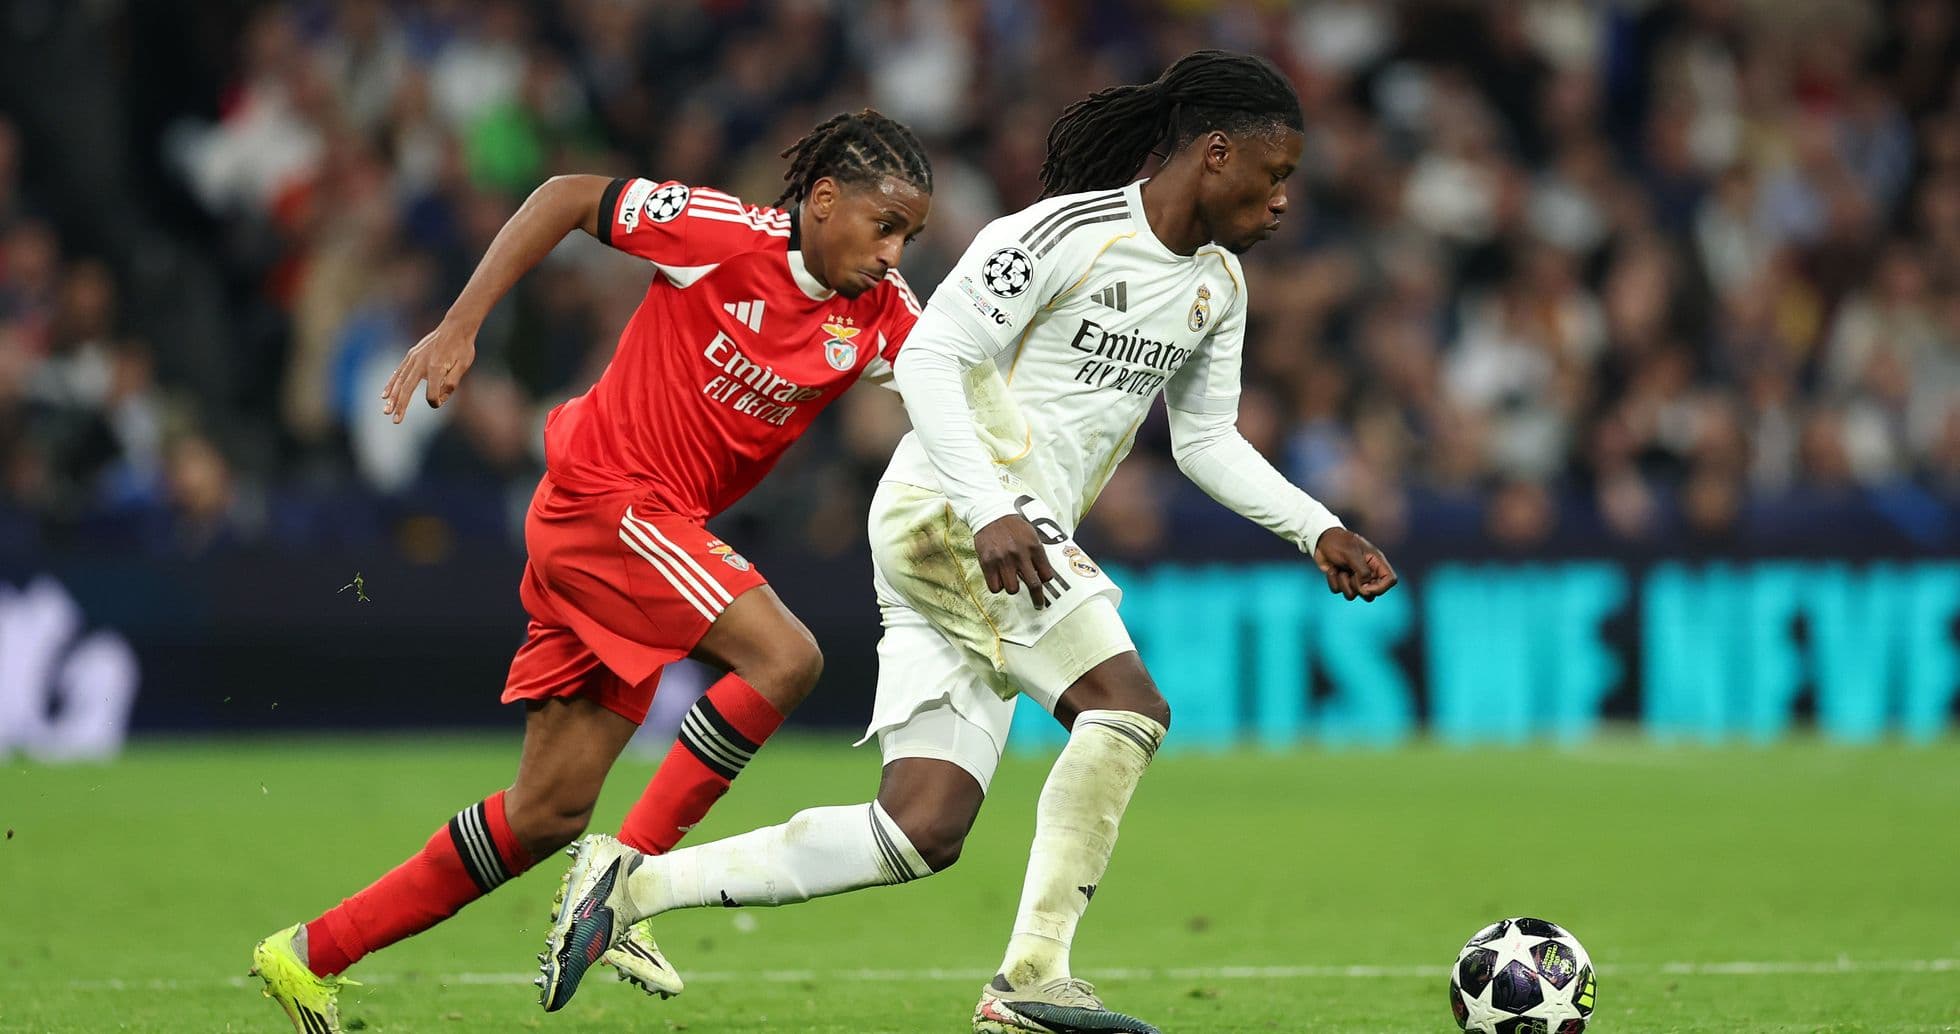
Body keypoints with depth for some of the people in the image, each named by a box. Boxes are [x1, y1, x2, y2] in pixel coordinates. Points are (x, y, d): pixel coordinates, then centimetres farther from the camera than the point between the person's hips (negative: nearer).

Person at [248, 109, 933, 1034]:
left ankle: (310, 955, 15)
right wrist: (459, 327, -13)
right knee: (784, 656, -24)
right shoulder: (728, 235, -15)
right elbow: (568, 198, -9)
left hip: (664, 529, 8)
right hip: (604, 497, -8)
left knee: (548, 815, 7)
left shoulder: (878, 316, 2)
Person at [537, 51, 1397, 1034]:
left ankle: (631, 882, 4)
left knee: (922, 835, 0)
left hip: (1008, 541, 9)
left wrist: (1318, 531, 12)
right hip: (946, 512, -9)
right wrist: (991, 511, -29)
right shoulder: (1065, 233, -13)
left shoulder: (1217, 287, 14)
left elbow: (1207, 440, 24)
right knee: (1129, 704, -24)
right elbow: (928, 360, -18)